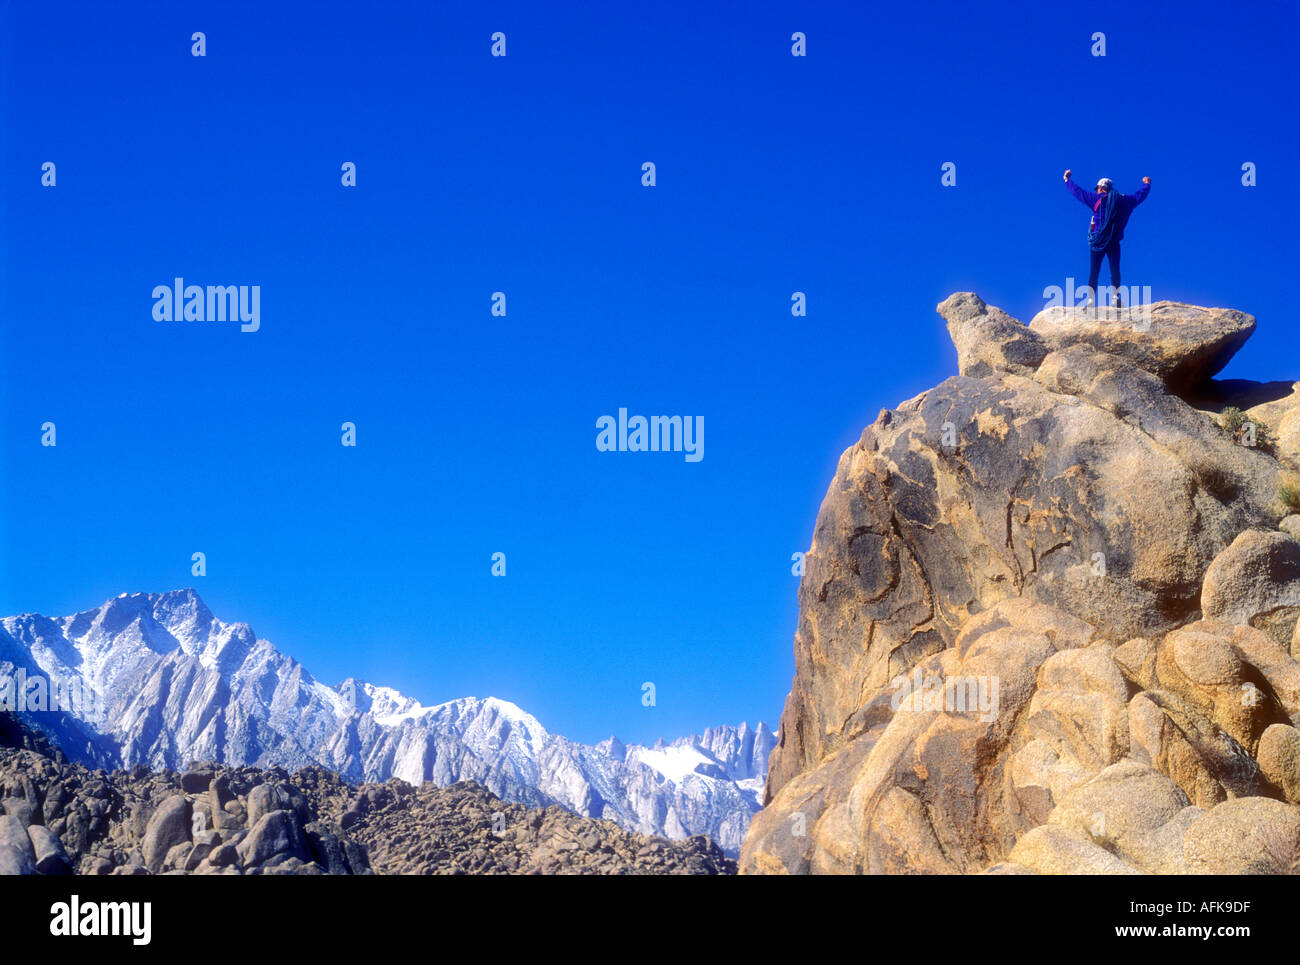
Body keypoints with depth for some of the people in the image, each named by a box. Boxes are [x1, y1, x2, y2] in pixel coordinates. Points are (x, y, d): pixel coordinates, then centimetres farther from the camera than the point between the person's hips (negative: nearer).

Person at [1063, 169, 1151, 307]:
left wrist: (1067, 180, 21)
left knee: (1094, 272, 0)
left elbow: (1078, 191, 6)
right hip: (1114, 243, 2)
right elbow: (1140, 195, 24)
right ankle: (1117, 296, -8)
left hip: (1098, 243, -2)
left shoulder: (1097, 199, 0)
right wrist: (1146, 185, 45)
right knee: (1115, 269, 4)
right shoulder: (1123, 200, 8)